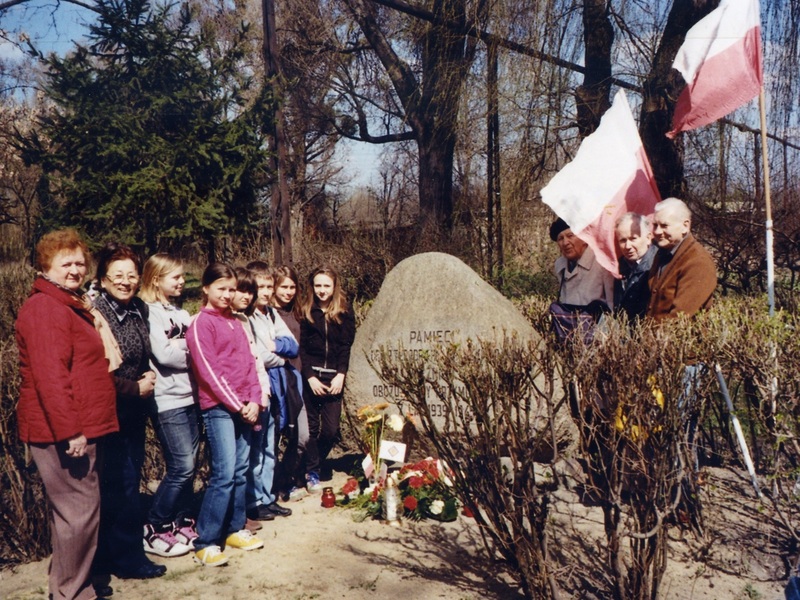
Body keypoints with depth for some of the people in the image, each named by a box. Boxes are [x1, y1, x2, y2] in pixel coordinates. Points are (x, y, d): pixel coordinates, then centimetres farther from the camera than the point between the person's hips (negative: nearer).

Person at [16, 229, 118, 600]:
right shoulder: (44, 308, -14)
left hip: (77, 429, 11)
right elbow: (49, 375, -23)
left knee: (71, 511, 18)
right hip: (62, 433, -11)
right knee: (80, 512, -4)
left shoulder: (69, 306, 19)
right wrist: (69, 431, -24)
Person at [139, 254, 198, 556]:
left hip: (189, 397, 7)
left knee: (188, 465, 10)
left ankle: (182, 522, 23)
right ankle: (153, 530, 7)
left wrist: (182, 350, -11)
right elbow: (164, 354, -17)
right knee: (181, 466, -7)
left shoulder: (182, 314, 16)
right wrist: (192, 352, -3)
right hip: (167, 401, -7)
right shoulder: (149, 313, -7)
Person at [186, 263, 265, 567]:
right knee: (224, 474, -9)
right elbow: (209, 371, -12)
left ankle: (235, 529, 22)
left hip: (244, 407, 7)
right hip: (218, 407, -7)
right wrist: (237, 405, -12)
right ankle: (205, 542, 0)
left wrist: (253, 400, 2)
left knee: (241, 471, 10)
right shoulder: (201, 323, -5)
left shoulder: (235, 322, 17)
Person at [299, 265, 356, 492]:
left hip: (334, 377, 1)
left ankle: (313, 466, 21)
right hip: (311, 376, 0)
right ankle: (312, 473, 18)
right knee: (311, 427, 3)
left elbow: (346, 346, 0)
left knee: (331, 429, -2)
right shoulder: (306, 311, 3)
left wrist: (340, 375, -10)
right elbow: (302, 347, 0)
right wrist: (310, 377, -9)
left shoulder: (344, 311, 4)